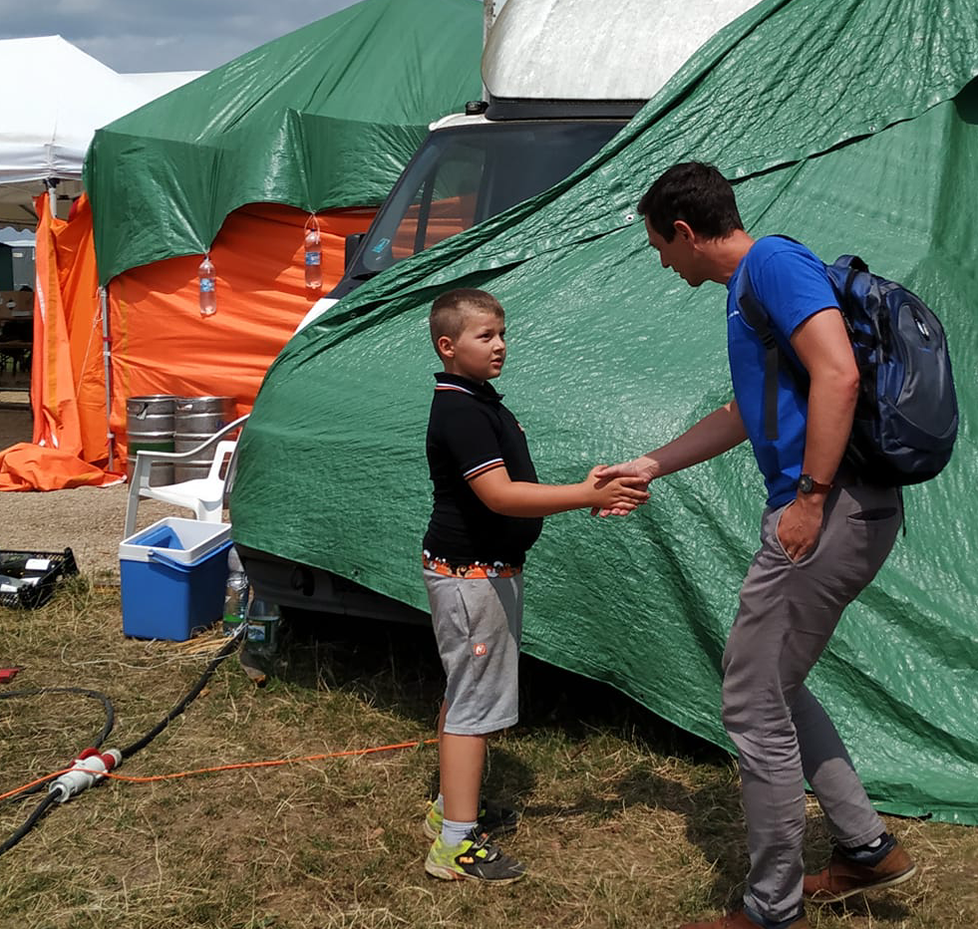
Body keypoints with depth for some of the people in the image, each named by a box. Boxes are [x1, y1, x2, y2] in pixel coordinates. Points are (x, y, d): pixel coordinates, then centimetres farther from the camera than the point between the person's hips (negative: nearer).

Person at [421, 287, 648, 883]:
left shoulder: (483, 403, 12)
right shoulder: (459, 414, -21)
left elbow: (509, 489, 15)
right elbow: (500, 495, -29)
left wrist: (586, 491, 2)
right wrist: (588, 496, -30)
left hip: (492, 570, 10)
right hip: (470, 575, -10)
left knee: (466, 692, 19)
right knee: (475, 700, -7)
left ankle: (453, 807, 32)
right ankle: (457, 845, -1)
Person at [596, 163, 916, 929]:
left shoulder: (774, 260, -10)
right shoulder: (750, 286, 20)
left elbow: (838, 374, -22)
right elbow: (746, 414, 30)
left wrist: (810, 495, -21)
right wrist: (646, 469, 34)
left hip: (833, 513, -10)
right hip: (840, 513, 10)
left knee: (755, 707, -1)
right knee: (772, 686, 21)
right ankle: (868, 846, 30)